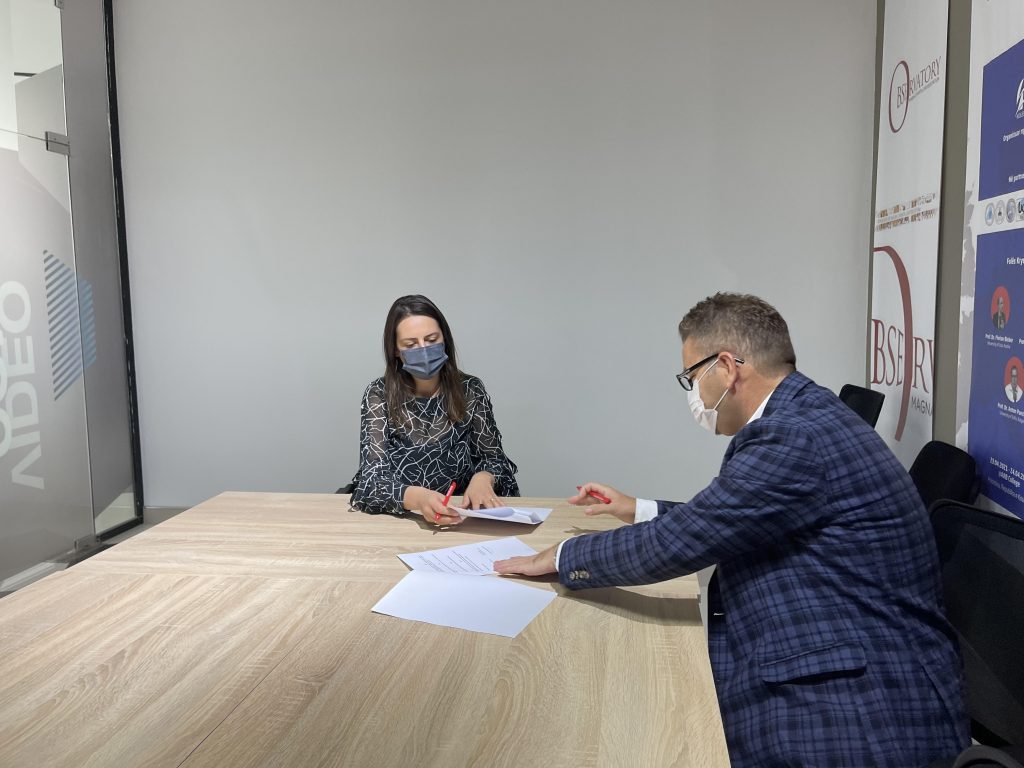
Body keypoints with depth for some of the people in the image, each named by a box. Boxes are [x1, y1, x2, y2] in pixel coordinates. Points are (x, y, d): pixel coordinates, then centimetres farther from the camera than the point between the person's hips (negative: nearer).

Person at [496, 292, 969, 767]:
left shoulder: (794, 437, -22)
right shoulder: (808, 418, 9)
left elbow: (678, 542, -19)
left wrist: (562, 558, -5)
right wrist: (640, 511, 26)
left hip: (853, 714, -9)